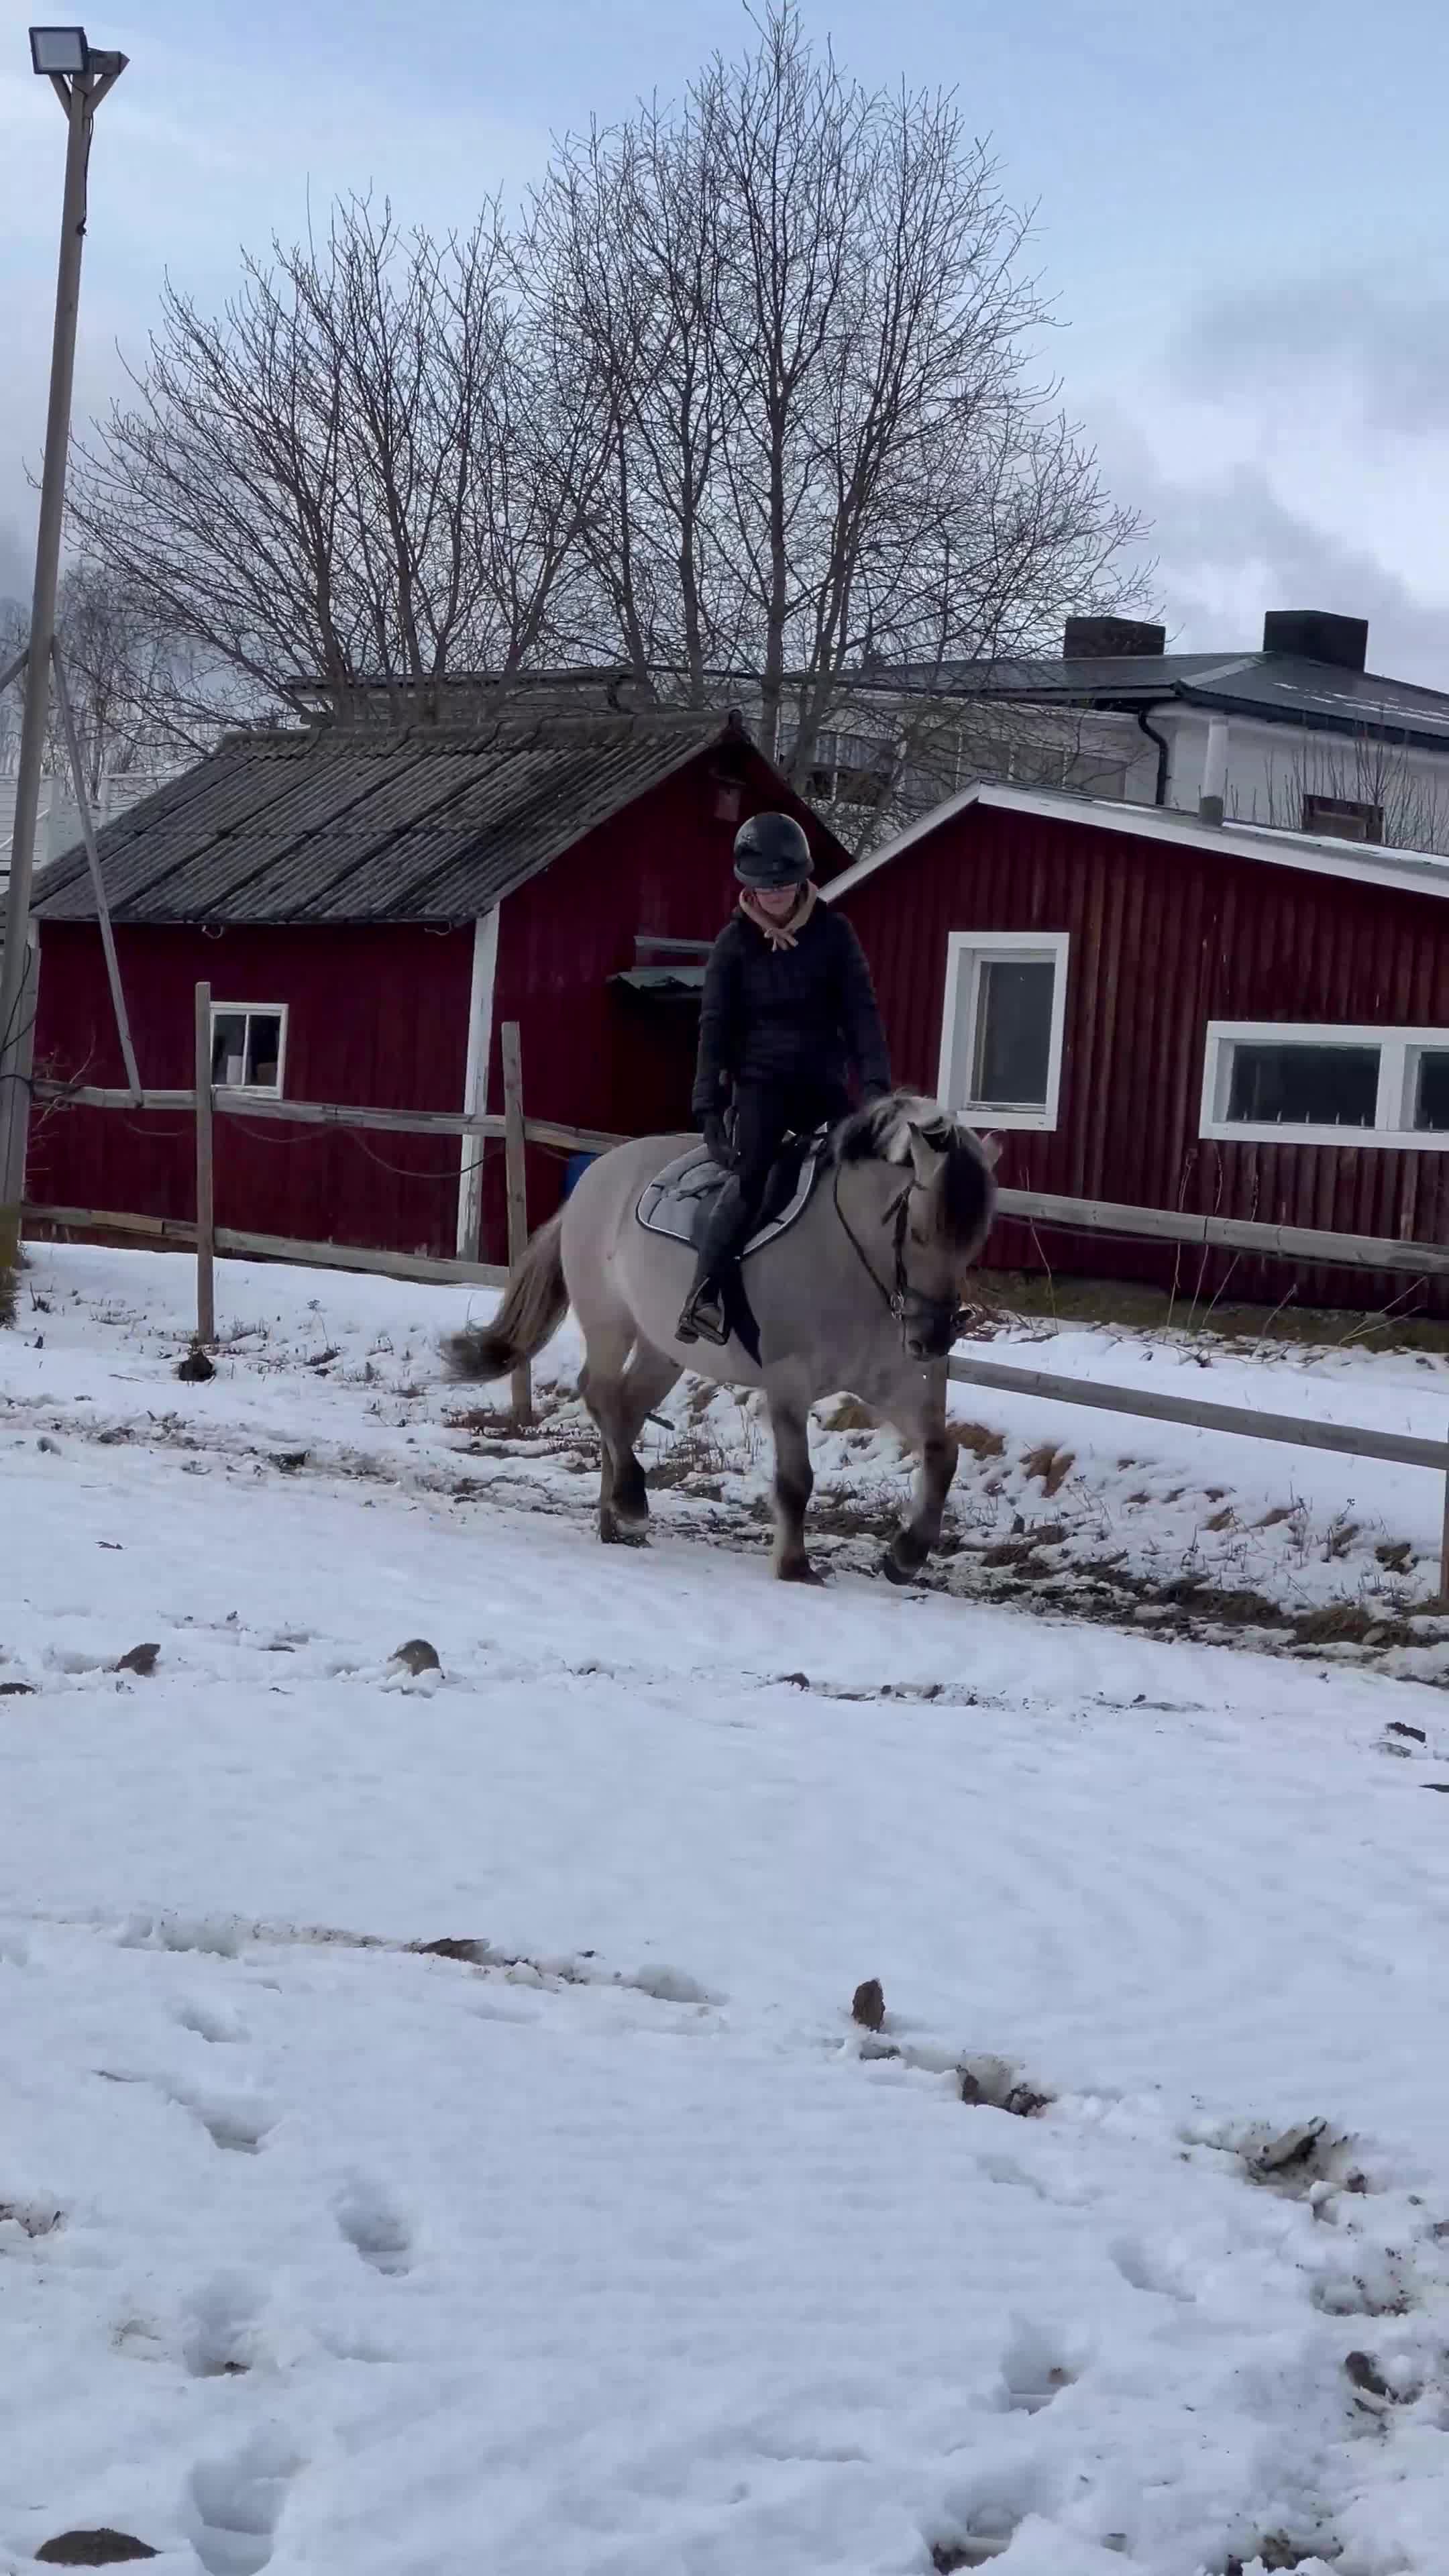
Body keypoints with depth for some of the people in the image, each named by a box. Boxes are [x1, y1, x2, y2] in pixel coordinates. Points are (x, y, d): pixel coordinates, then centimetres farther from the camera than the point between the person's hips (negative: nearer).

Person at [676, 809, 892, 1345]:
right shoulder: (735, 941, -2)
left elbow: (861, 1012, -4)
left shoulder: (833, 933, 0)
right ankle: (703, 1298, -30)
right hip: (760, 1079, -3)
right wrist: (708, 1103, -12)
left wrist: (875, 1083, -16)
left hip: (822, 1079, 3)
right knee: (749, 1176, -22)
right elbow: (715, 1024, -4)